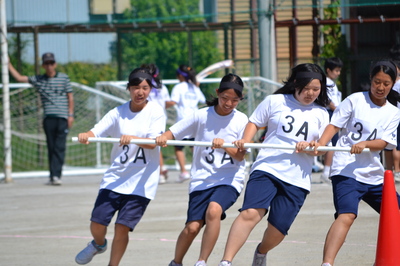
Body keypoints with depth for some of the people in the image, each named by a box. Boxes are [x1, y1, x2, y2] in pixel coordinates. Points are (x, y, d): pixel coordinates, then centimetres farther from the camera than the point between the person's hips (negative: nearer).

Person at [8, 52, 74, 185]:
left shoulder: (64, 78, 8)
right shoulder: (38, 80, 11)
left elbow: (70, 96, 9)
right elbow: (19, 77, 11)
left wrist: (70, 115, 2)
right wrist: (8, 65, 7)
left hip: (62, 117, -2)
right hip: (48, 118, 2)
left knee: (60, 147, -10)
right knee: (51, 148, 3)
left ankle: (56, 175, -17)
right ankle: (53, 176, 7)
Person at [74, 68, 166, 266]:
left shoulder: (155, 111, -3)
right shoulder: (118, 113, 2)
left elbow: (152, 143, -16)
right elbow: (96, 132, -8)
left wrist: (132, 138, -34)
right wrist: (85, 136, -32)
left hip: (141, 181, -3)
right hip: (114, 178, 3)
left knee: (122, 226, -10)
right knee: (97, 223, 0)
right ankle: (99, 244, 36)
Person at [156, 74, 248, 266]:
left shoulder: (241, 121, 1)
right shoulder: (201, 116, 0)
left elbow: (240, 156, -4)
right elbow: (173, 133, -1)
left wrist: (224, 145, -24)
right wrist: (163, 138, -24)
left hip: (229, 180, -1)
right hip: (201, 180, 1)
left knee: (213, 210, -31)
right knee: (192, 227, -10)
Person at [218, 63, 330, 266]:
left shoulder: (321, 114, 13)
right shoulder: (275, 102, 8)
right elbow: (254, 122, 14)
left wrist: (309, 147, -12)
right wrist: (245, 141, -5)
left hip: (297, 180, 2)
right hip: (267, 168, -2)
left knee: (278, 230, -1)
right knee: (250, 213, -23)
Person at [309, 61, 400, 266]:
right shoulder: (355, 100, 1)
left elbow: (382, 143, -1)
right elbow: (334, 125, -4)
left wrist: (364, 144, -21)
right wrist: (320, 143, -22)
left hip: (373, 174, 6)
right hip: (346, 171, -6)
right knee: (346, 215, -27)